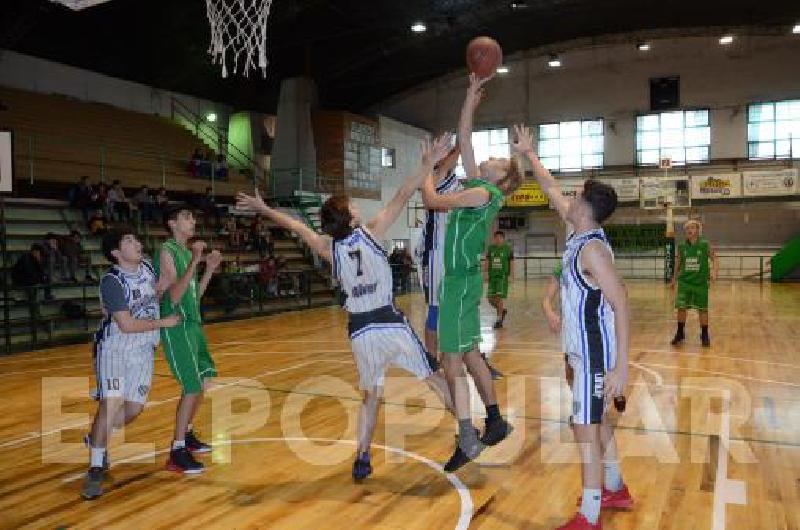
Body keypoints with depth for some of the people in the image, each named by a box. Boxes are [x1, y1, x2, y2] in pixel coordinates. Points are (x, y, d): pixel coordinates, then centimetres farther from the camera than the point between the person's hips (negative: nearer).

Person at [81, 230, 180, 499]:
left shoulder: (147, 267, 0)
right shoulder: (112, 281, -20)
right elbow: (126, 325, -22)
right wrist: (163, 323, -15)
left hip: (143, 350, 6)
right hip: (114, 348, -6)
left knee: (134, 408, 5)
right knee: (112, 404, -17)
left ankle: (96, 439, 33)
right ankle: (95, 470, -4)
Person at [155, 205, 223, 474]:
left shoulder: (188, 251, 13)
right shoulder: (167, 251, -13)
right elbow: (174, 296, -23)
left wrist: (209, 268, 8)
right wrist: (194, 262, -27)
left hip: (193, 323, 9)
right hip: (176, 327, -9)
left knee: (204, 380, 17)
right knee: (193, 387, -11)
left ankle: (186, 433, 33)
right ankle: (177, 453, -2)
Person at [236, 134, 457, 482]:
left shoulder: (328, 248, 3)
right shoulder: (372, 232, -5)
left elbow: (295, 225, 16)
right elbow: (402, 197, -9)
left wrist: (262, 208, 28)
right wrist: (427, 166, -9)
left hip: (359, 330, 3)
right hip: (389, 323, -3)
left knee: (370, 395, 19)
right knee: (434, 378, 9)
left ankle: (362, 459, 15)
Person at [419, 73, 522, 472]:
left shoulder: (483, 193, -12)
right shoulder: (476, 185, 12)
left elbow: (432, 202, -13)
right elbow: (463, 138, 18)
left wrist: (427, 172, 5)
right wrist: (472, 94, 19)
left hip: (461, 281, -9)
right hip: (461, 279, 9)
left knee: (452, 361, -7)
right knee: (469, 354, 17)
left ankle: (468, 439, -3)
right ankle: (495, 421, 28)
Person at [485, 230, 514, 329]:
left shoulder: (508, 248, -1)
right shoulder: (490, 248, 9)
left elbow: (511, 262, -1)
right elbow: (487, 261, 11)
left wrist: (511, 274, -8)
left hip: (502, 276, -4)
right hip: (492, 276, 4)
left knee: (499, 298, -10)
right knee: (491, 299, 4)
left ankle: (499, 320, 0)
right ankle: (502, 311, 32)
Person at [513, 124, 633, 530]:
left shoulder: (592, 248, -21)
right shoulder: (579, 233, 4)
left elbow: (621, 304, -26)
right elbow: (551, 189, 19)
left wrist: (621, 365, -29)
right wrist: (528, 154, 25)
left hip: (595, 352, -10)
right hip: (585, 347, 10)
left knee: (586, 428, -4)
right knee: (596, 419, 21)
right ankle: (615, 489, 39)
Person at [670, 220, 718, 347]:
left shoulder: (705, 245, -6)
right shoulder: (681, 247, 2)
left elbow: (715, 260, -6)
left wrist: (714, 272, -24)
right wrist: (674, 279, 16)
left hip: (701, 282, -2)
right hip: (684, 282, 2)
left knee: (703, 309, 5)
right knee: (681, 307, -1)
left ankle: (705, 336, 20)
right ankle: (680, 334, 15)